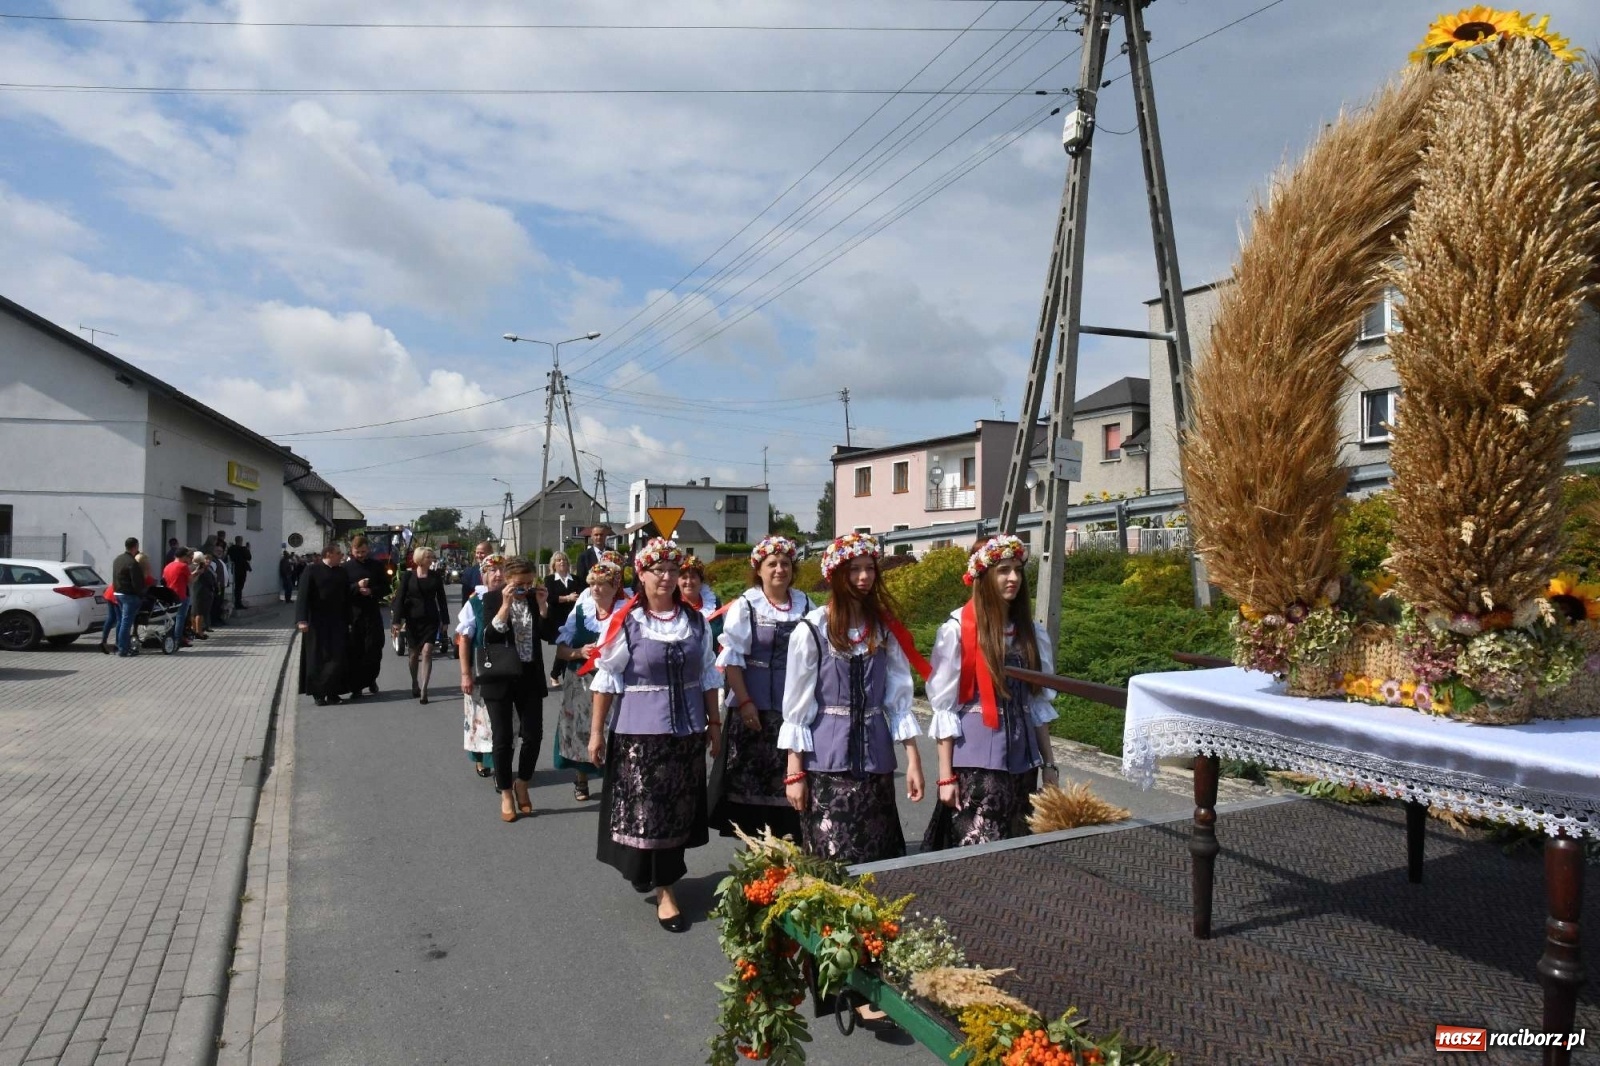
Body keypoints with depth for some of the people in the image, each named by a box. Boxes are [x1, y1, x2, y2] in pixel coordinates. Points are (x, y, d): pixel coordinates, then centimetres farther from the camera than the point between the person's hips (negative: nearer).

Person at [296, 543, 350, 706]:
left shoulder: (342, 573, 9)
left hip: (337, 624, 4)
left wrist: (348, 622, 6)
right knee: (317, 659, 3)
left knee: (337, 658, 2)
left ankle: (333, 693, 10)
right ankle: (318, 694, 12)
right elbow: (303, 595, -10)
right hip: (317, 624, -4)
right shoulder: (312, 570, -5)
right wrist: (302, 620, -19)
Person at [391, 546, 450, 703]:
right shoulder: (408, 576, 1)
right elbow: (400, 598, -1)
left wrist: (444, 620, 4)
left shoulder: (436, 577, 4)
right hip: (412, 619, 0)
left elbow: (441, 599, 7)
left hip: (431, 619, 0)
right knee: (413, 654, 11)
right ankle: (415, 684, 31)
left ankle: (423, 689, -15)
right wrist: (397, 620, -7)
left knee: (427, 651, -12)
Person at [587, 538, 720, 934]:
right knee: (645, 809, 0)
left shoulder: (695, 621, 3)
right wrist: (596, 730, -4)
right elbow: (606, 679, -4)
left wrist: (714, 723, 10)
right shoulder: (625, 622, -8)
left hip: (687, 729, 4)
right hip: (639, 730, -3)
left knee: (680, 808, 12)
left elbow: (707, 676, 10)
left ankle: (666, 872, 33)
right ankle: (663, 889, 13)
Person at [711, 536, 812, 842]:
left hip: (795, 703, 3)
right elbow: (732, 658, -8)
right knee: (752, 772, 3)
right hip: (756, 704, -3)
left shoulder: (804, 603, 5)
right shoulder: (745, 605, -6)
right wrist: (744, 701, -14)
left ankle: (788, 834, 20)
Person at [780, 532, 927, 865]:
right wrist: (794, 772, -6)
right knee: (832, 861, 2)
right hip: (827, 761, -4)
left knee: (878, 856, 10)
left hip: (875, 759, 4)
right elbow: (796, 705, -5)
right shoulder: (812, 630, -8)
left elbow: (899, 696, 6)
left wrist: (913, 759, 1)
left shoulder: (886, 628, 5)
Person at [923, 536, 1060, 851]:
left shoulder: (1030, 631, 7)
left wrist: (1049, 764, 11)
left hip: (1021, 755, 5)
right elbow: (944, 707, -8)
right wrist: (946, 775, -9)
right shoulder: (957, 630, -9)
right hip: (975, 756, -5)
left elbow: (1038, 702, 13)